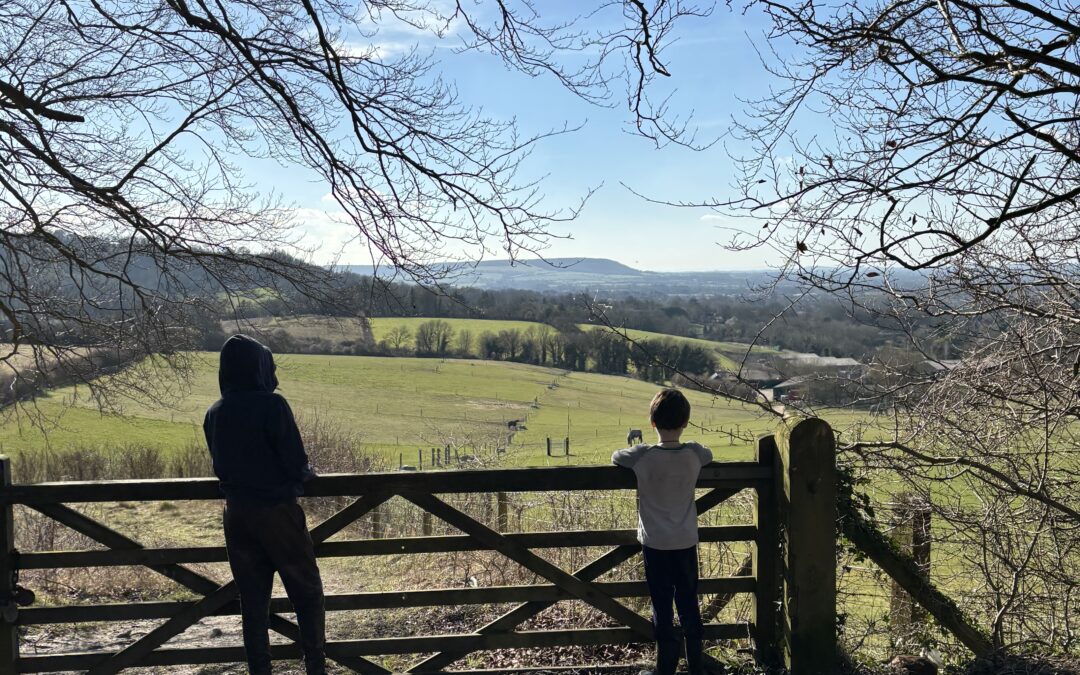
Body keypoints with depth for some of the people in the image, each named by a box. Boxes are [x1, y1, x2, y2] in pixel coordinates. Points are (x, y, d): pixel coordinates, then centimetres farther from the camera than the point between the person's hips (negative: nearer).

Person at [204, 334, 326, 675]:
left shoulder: (214, 414, 2)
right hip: (277, 512, -5)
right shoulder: (272, 405, -17)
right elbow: (296, 462, -16)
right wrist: (305, 472, 5)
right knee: (307, 594, 8)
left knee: (253, 600, 14)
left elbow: (220, 466, 9)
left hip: (236, 515, 5)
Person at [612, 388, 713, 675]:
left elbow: (615, 457, 2)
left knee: (662, 608, 8)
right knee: (689, 605, 15)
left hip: (655, 543, -2)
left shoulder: (642, 456, -17)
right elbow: (709, 455, 15)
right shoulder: (694, 454, -9)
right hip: (686, 542, 3)